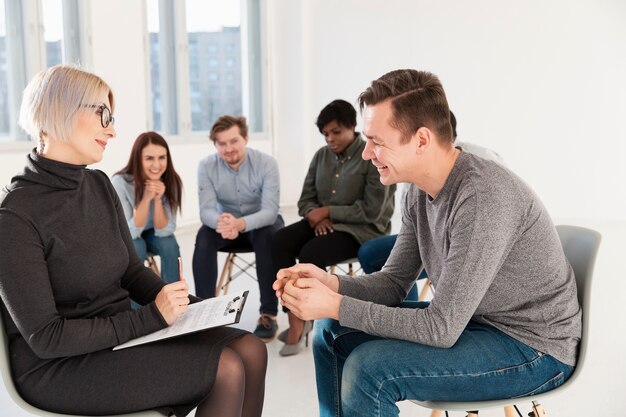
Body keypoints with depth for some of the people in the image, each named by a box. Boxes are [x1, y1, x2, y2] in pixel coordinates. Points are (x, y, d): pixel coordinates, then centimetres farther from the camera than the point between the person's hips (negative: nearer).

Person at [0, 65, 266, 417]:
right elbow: (45, 338, -19)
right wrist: (151, 317, -22)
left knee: (251, 350, -6)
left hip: (120, 333, 7)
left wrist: (182, 305, -10)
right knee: (226, 369, -19)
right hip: (58, 367, -7)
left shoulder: (100, 185, 5)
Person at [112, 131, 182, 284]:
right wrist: (146, 198, -40)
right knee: (136, 247, -32)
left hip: (151, 233, 2)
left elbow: (164, 231, -21)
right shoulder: (120, 182, -29)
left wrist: (158, 200, -37)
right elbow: (130, 233, -29)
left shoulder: (171, 181, -21)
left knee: (169, 244, -27)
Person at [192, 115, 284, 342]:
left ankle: (268, 313, -26)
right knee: (204, 236, -29)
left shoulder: (266, 163, -23)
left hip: (262, 222, -2)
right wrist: (220, 221, -50)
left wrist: (240, 223, -52)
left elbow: (270, 211, -31)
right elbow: (206, 210, -24)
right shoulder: (206, 166, -17)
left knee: (268, 236, -35)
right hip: (226, 222, 2)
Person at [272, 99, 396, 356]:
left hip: (361, 229, -6)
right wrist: (318, 216, -12)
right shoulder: (321, 155, 9)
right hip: (324, 221, 6)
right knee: (279, 242, -22)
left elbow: (371, 211, -16)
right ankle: (296, 320, -21)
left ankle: (301, 321, -11)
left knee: (311, 253, -32)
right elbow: (306, 199, 11)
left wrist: (328, 211, -16)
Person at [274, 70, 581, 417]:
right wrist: (330, 283, -13)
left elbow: (441, 329, -27)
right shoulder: (420, 191, -3)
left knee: (369, 366, -25)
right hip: (467, 319, 8)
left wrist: (336, 306, -24)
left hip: (533, 347, -8)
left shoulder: (483, 198, -29)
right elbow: (394, 282, 5)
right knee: (332, 330, 7)